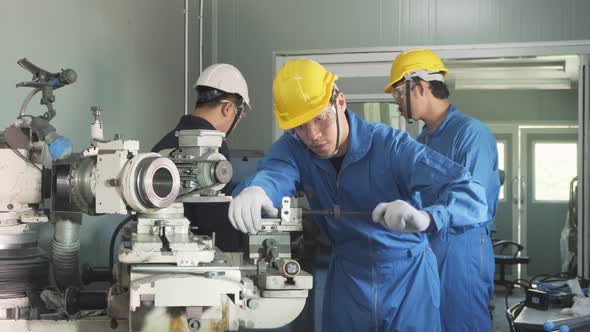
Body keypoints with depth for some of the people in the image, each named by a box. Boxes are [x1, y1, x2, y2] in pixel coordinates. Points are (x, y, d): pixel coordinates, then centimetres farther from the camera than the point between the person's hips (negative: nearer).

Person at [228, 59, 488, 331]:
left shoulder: (391, 145, -21)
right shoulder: (294, 148, -8)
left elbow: (471, 193, -28)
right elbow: (276, 173, -31)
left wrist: (426, 217, -50)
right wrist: (255, 190, -57)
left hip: (407, 276, -3)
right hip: (347, 276, 4)